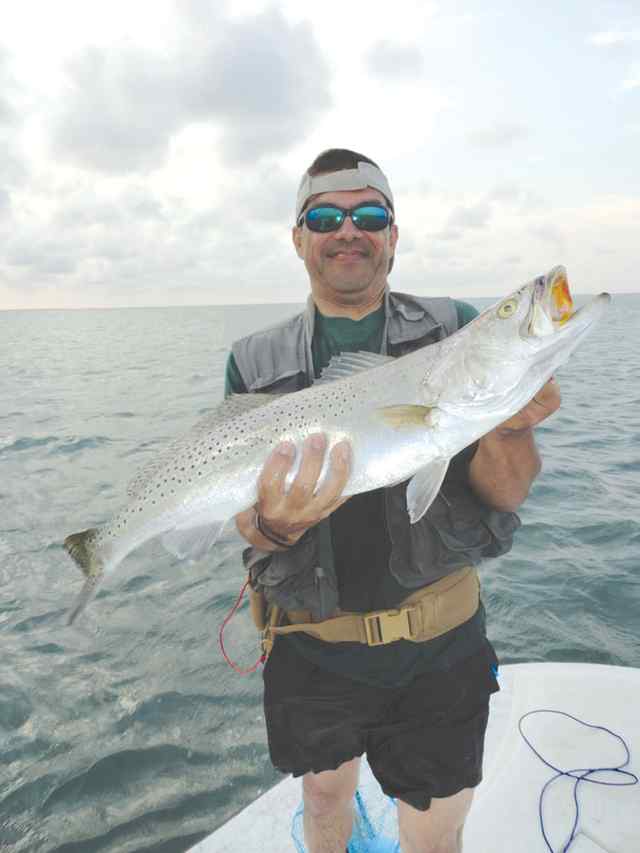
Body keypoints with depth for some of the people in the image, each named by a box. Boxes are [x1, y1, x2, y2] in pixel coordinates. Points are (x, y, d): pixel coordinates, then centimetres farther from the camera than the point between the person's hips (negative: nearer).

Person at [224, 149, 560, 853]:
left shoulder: (456, 330, -6)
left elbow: (505, 494, -11)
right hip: (311, 650, 2)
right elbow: (247, 522, -7)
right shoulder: (257, 362, -4)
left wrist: (509, 429, -32)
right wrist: (272, 526, -30)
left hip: (437, 653, -1)